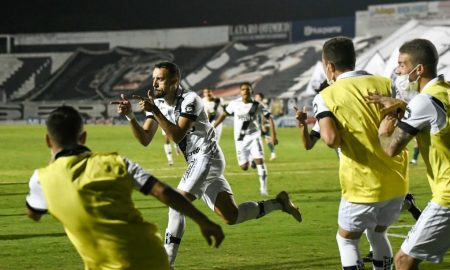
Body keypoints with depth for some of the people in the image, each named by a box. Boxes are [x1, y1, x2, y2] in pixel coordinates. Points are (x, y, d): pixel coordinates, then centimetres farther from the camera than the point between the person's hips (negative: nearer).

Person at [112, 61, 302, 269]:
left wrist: (155, 112, -30)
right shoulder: (157, 103, 6)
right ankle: (278, 203, 23)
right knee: (231, 217, 9)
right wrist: (130, 116, -15)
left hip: (207, 156, -9)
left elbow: (177, 135, -25)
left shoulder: (189, 100, -16)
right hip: (198, 161, 9)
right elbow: (145, 139, -1)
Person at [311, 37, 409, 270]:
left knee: (347, 241, 17)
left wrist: (343, 142, -1)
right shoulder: (385, 84, 1)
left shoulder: (326, 97, -7)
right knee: (377, 233, 27)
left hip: (364, 186, -4)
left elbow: (330, 139, -23)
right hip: (397, 181, 4)